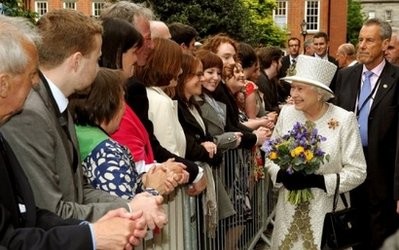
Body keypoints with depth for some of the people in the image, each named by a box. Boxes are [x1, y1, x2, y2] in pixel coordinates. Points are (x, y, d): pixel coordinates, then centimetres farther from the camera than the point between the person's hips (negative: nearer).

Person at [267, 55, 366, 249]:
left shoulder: (344, 119, -12)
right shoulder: (287, 113, -2)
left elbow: (357, 171, -10)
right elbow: (271, 157, 6)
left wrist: (318, 181, -21)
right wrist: (282, 175, -15)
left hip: (327, 211, -3)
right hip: (289, 208, 3)